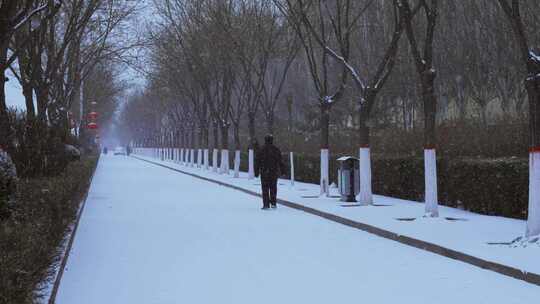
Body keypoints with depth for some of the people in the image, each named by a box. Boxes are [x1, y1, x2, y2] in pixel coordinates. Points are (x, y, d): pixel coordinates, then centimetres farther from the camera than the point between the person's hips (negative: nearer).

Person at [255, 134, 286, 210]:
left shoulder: (261, 150, -2)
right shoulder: (276, 150, 2)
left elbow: (257, 162, -3)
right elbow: (280, 161, 3)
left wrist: (256, 172, 2)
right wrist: (282, 170, 11)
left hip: (264, 172, -2)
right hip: (274, 172, 2)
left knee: (265, 189, 1)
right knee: (273, 188, 13)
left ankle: (266, 204, -3)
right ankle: (273, 203, 11)